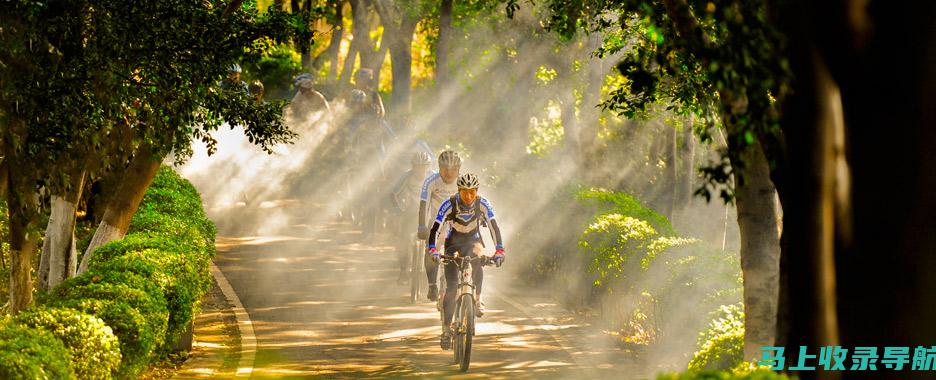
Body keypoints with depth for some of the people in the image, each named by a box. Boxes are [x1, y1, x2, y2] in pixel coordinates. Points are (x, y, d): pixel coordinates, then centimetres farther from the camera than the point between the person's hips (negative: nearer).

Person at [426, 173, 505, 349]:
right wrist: (432, 249, -45)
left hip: (473, 241, 1)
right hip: (453, 243, -1)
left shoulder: (483, 204, -21)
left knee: (478, 260, -35)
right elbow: (435, 228, -29)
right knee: (451, 287, -12)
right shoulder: (449, 204, -24)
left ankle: (477, 300, -17)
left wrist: (499, 251, -39)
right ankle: (446, 330, -4)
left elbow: (494, 227, -26)